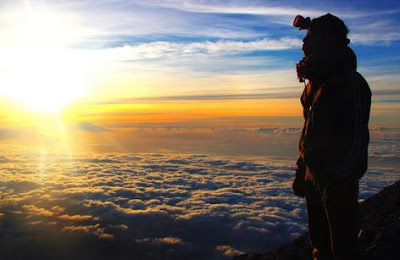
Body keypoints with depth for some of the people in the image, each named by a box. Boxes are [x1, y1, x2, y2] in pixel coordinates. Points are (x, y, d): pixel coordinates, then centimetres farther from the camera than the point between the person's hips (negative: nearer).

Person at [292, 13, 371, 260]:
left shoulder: (349, 81, -12)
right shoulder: (317, 81, 14)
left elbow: (356, 134, -18)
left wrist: (339, 179, -21)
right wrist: (302, 169, 16)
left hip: (338, 179, -9)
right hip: (315, 175, 9)